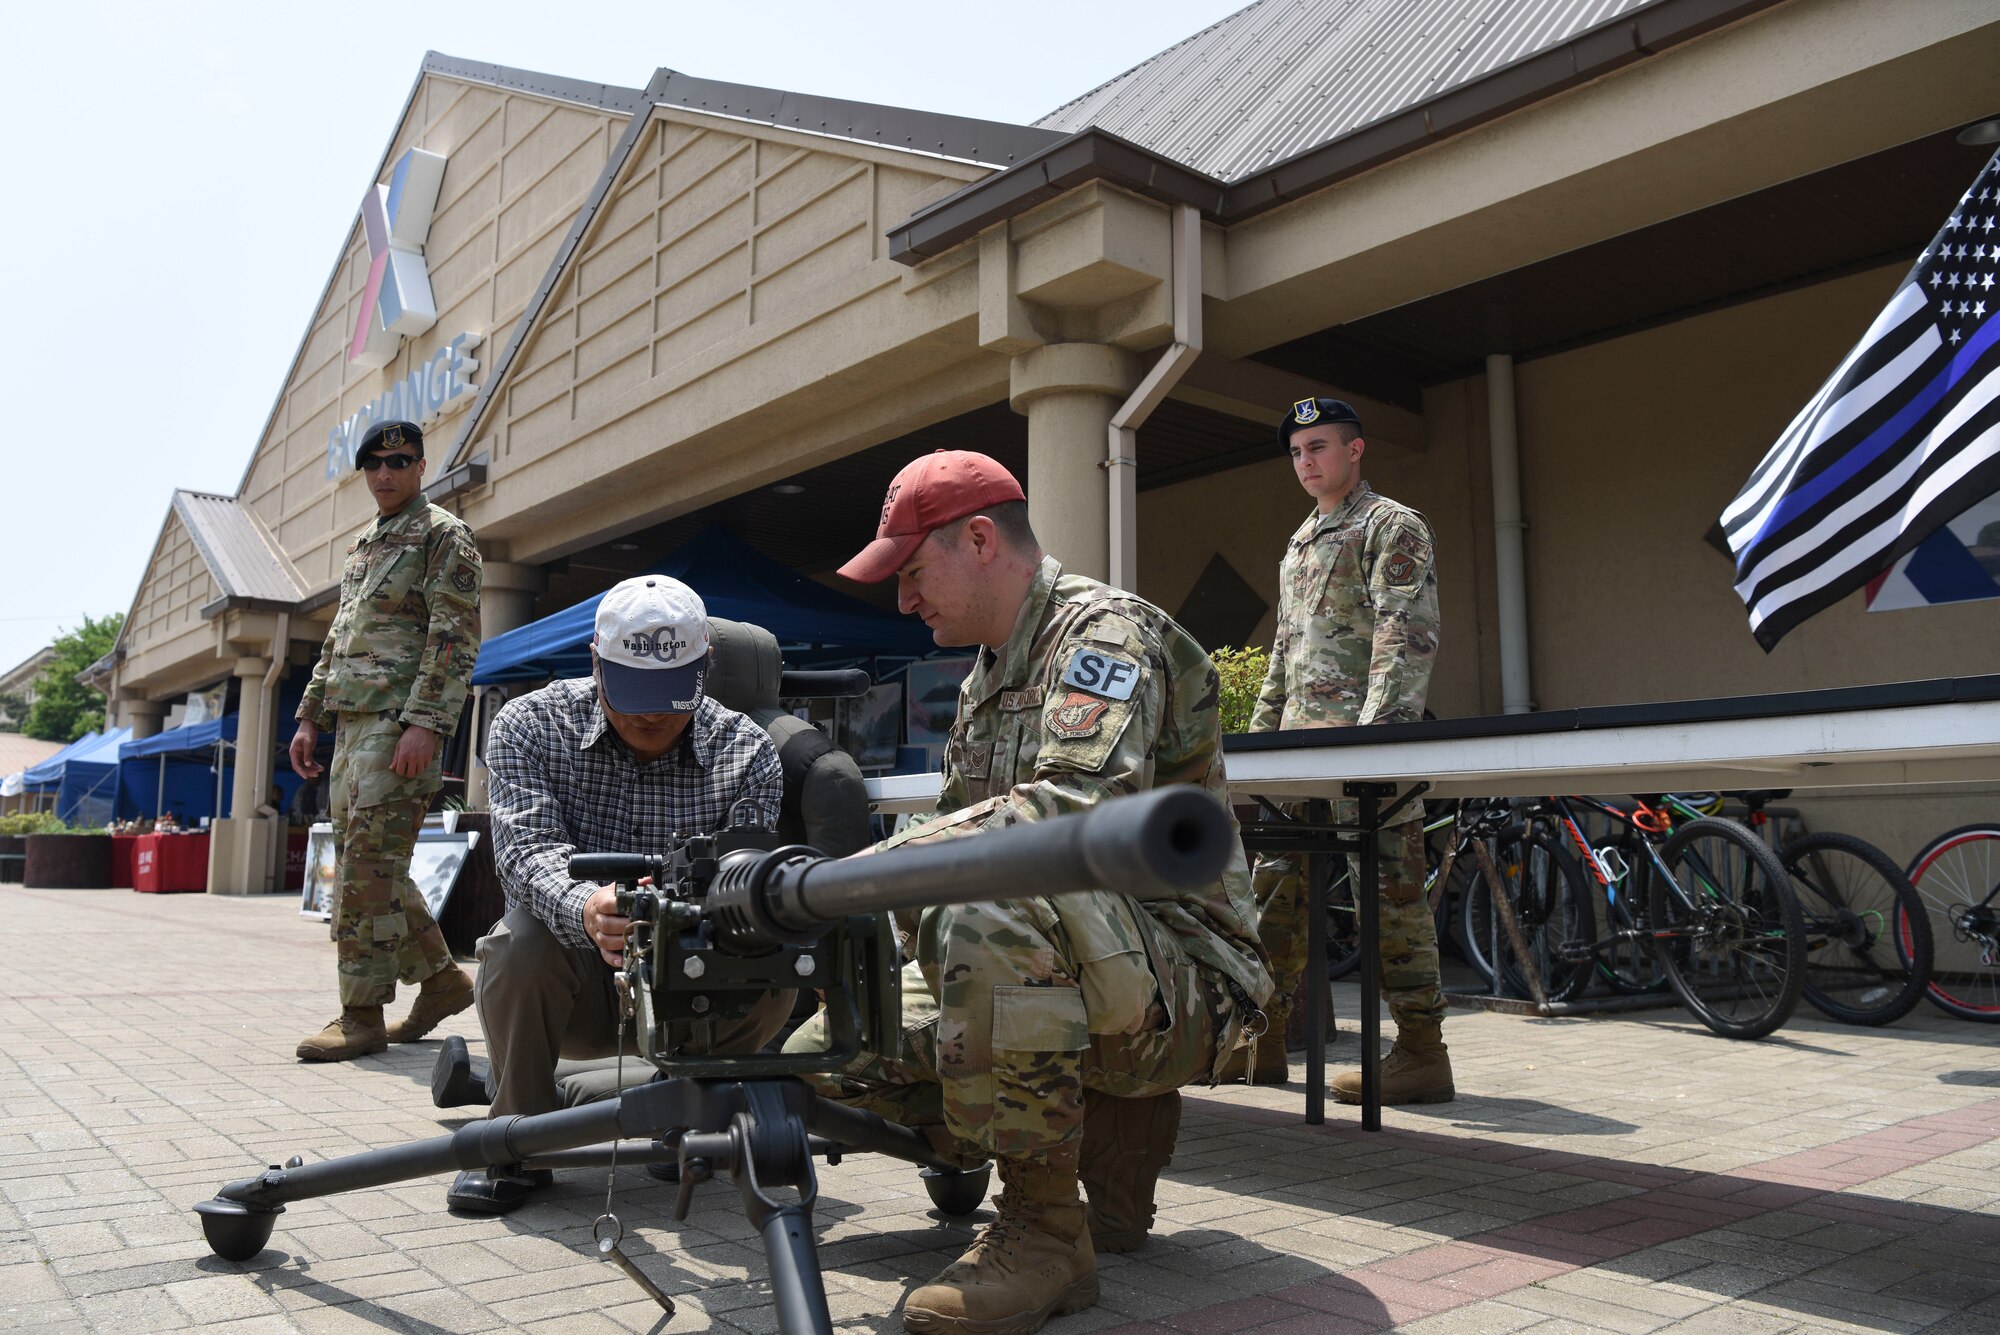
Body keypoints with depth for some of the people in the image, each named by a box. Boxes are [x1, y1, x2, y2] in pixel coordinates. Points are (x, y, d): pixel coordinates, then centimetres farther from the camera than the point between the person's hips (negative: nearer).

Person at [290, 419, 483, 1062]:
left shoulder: (443, 535, -3)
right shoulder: (362, 544, 23)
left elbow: (456, 637, -13)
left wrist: (423, 722, -21)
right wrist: (309, 717, 19)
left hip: (401, 724, -9)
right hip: (352, 722, 9)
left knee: (370, 865, -11)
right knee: (363, 865, 10)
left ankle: (362, 1015, -4)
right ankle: (442, 978, 21)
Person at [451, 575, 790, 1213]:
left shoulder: (747, 752, -9)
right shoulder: (529, 724, -11)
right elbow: (526, 849, -27)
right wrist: (586, 911, -49)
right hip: (571, 989, 0)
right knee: (523, 941, -32)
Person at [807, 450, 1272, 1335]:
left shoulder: (1105, 630, -12)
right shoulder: (982, 685, 17)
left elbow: (1081, 807, -30)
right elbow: (959, 845, 19)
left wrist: (870, 867, -29)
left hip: (1179, 978, -9)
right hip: (1051, 969, 9)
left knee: (990, 912, -37)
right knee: (826, 1057, 0)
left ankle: (1044, 1234, -19)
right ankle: (1111, 1134, 11)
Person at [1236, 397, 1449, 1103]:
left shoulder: (1392, 527, -1)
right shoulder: (1299, 545, 24)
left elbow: (1407, 638, -12)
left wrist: (1376, 728, -22)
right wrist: (1260, 733, 19)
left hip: (1365, 738, -8)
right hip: (1301, 741, 9)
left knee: (1388, 891, -6)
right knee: (1275, 885, 9)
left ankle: (1422, 1053, 1)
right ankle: (1263, 1044, 17)